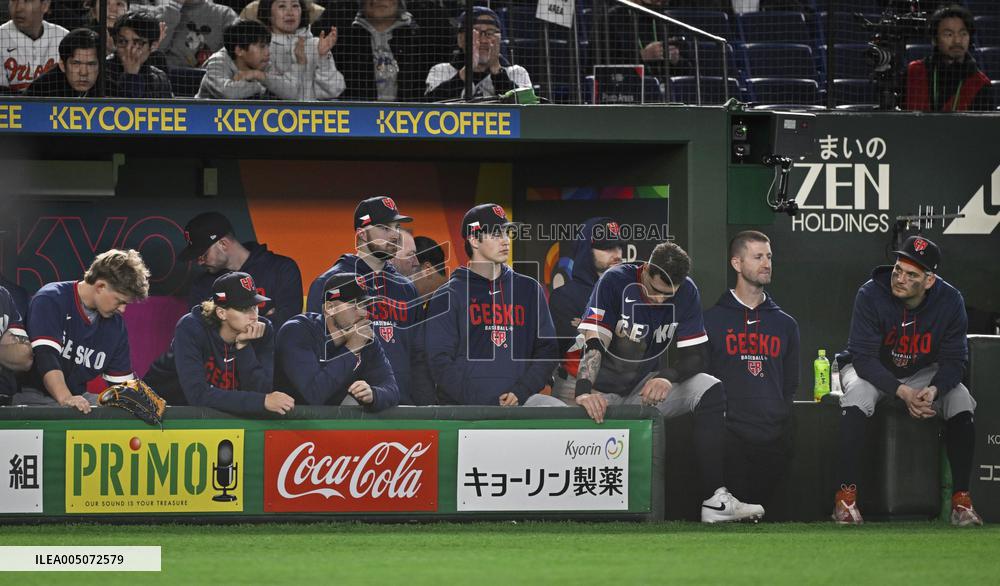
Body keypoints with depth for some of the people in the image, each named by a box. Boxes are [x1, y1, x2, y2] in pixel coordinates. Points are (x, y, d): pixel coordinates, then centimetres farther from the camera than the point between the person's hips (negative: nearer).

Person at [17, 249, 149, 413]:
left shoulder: (116, 325, 7)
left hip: (77, 397, 7)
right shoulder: (51, 300, -12)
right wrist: (65, 399, -40)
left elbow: (121, 381, 14)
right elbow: (46, 356, -26)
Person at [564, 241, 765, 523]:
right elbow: (593, 343, -26)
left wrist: (668, 377, -27)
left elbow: (697, 356, -6)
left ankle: (715, 499, -28)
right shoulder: (616, 281, -17)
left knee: (711, 390, -21)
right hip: (603, 391, -3)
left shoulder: (686, 293, -5)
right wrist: (584, 390, -43)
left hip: (647, 390, 3)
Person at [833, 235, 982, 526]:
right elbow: (863, 357, -26)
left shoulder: (950, 301, -19)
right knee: (858, 394, -35)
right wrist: (902, 392, -39)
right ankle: (846, 495, -32)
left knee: (961, 400, -23)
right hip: (871, 371, -2)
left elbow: (955, 360, -13)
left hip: (923, 374, 3)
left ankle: (961, 499, -17)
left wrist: (933, 390, -35)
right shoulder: (871, 295, -26)